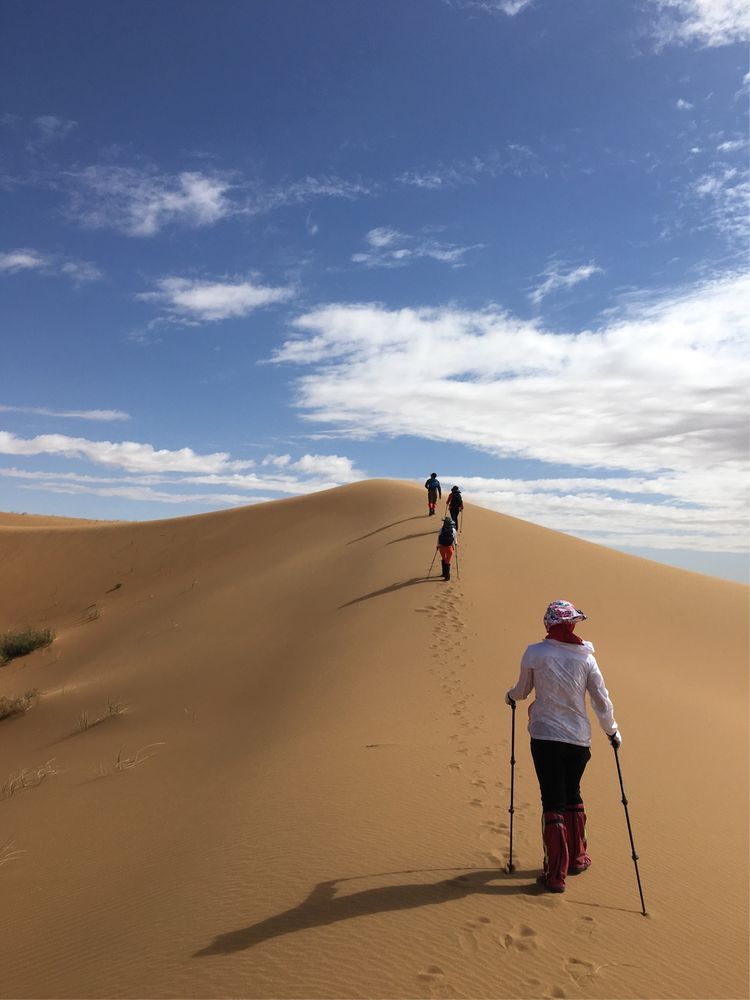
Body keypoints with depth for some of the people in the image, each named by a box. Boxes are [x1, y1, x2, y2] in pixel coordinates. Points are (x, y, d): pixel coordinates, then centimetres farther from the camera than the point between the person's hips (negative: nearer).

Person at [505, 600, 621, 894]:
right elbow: (602, 702, 1)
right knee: (573, 796, 22)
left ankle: (556, 873, 8)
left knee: (553, 803, 5)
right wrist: (613, 731, 18)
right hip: (579, 739, 2)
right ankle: (577, 858, 36)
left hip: (545, 737, -2)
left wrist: (510, 696, 29)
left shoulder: (534, 653, -8)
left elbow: (522, 690, 6)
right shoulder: (585, 658, -3)